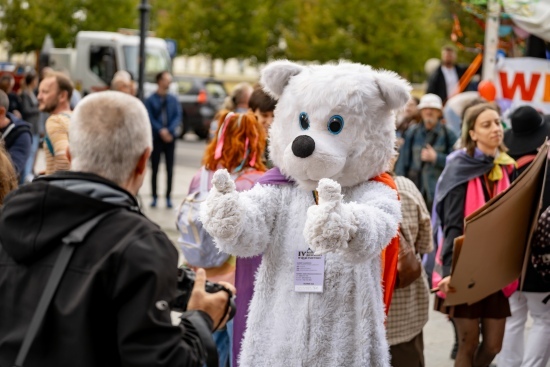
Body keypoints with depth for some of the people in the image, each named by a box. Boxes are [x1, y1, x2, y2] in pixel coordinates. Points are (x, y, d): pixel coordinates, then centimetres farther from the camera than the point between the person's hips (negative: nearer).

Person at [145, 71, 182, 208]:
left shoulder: (173, 100, 8)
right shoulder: (150, 100, 0)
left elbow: (178, 116, 1)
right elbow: (150, 118, -7)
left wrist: (168, 130, -13)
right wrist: (161, 130, -18)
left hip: (170, 138, 2)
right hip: (156, 138, -2)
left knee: (170, 169, 2)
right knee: (155, 169, 3)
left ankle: (168, 197, 8)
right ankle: (154, 197, 8)